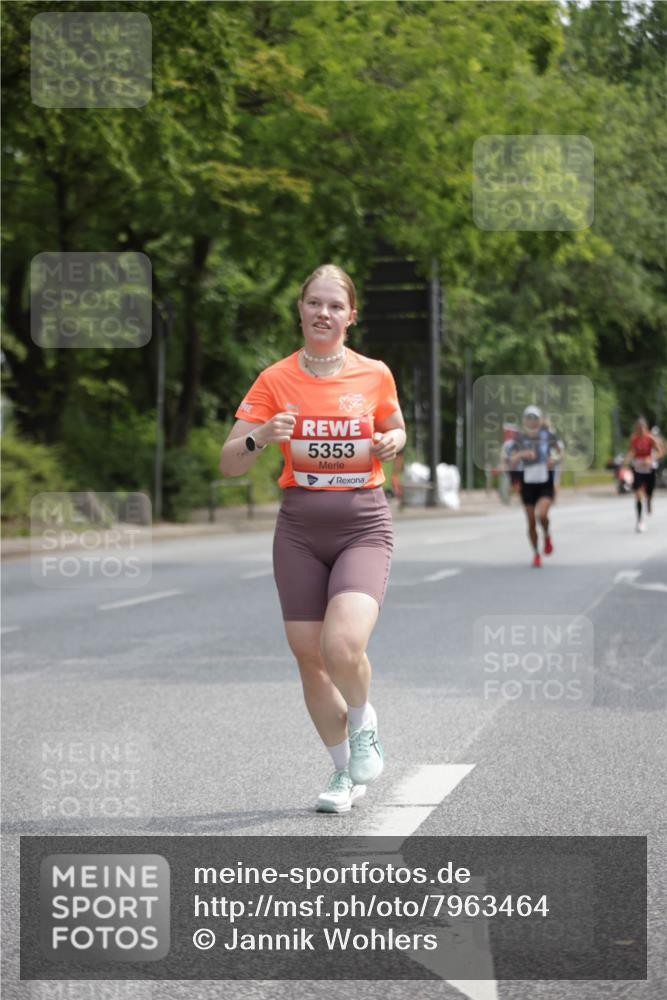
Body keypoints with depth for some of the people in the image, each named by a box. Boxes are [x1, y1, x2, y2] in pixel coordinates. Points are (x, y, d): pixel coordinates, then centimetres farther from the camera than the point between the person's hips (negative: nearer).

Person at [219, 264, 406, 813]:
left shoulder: (376, 375, 1)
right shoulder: (275, 380, 0)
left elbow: (396, 431, 20)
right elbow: (229, 464, -1)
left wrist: (391, 442, -4)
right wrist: (261, 437, -21)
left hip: (364, 526, -2)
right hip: (300, 529, 2)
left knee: (343, 646, -23)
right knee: (309, 658, 3)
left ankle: (365, 723, 10)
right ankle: (345, 772, 24)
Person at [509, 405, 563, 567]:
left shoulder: (547, 435, -5)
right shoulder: (520, 438, -4)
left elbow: (560, 453, 7)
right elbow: (512, 463, -9)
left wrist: (555, 459, -15)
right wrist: (521, 454, -29)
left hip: (545, 482, -1)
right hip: (528, 483, 2)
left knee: (541, 514, -24)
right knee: (531, 523, 5)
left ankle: (547, 535, 9)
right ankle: (536, 554, 26)